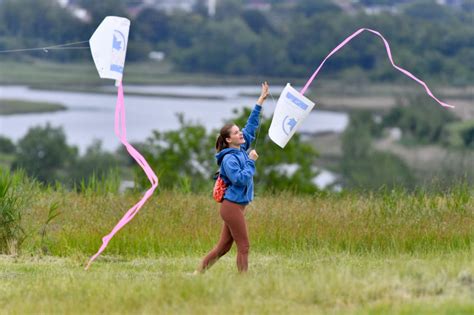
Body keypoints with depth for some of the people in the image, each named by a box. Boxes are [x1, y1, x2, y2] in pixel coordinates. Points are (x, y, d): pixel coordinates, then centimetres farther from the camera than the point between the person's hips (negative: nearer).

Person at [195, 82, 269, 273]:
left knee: (223, 247, 10)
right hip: (232, 206, -9)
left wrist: (261, 101, 19)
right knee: (243, 247, -6)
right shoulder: (229, 158, -14)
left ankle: (198, 274, 14)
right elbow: (241, 179, -25)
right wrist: (251, 161, -15)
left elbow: (251, 125, 19)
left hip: (236, 206, 9)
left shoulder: (242, 150, 11)